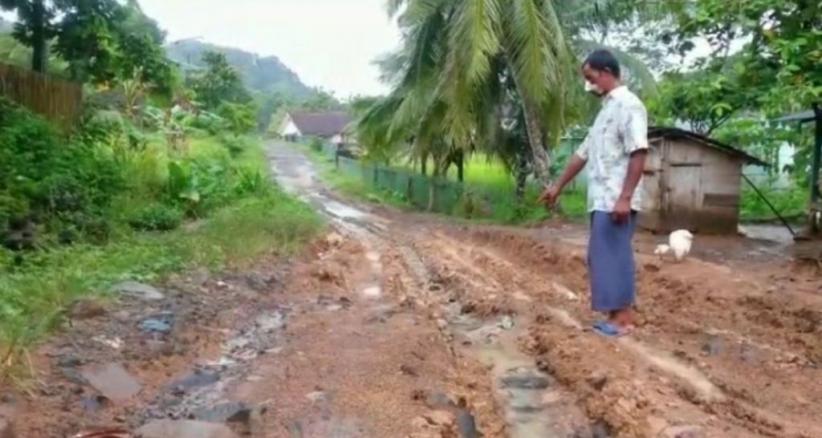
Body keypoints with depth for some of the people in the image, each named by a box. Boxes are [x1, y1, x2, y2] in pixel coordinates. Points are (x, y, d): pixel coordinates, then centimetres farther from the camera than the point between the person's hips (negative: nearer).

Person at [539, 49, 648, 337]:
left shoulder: (628, 105, -10)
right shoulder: (606, 109, 20)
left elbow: (639, 153, -19)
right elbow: (584, 153, 25)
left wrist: (625, 197, -25)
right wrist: (558, 187, 28)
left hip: (616, 201, -10)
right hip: (601, 200, 10)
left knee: (614, 256, -6)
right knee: (603, 257, 11)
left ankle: (623, 318, 2)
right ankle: (617, 315, 17)